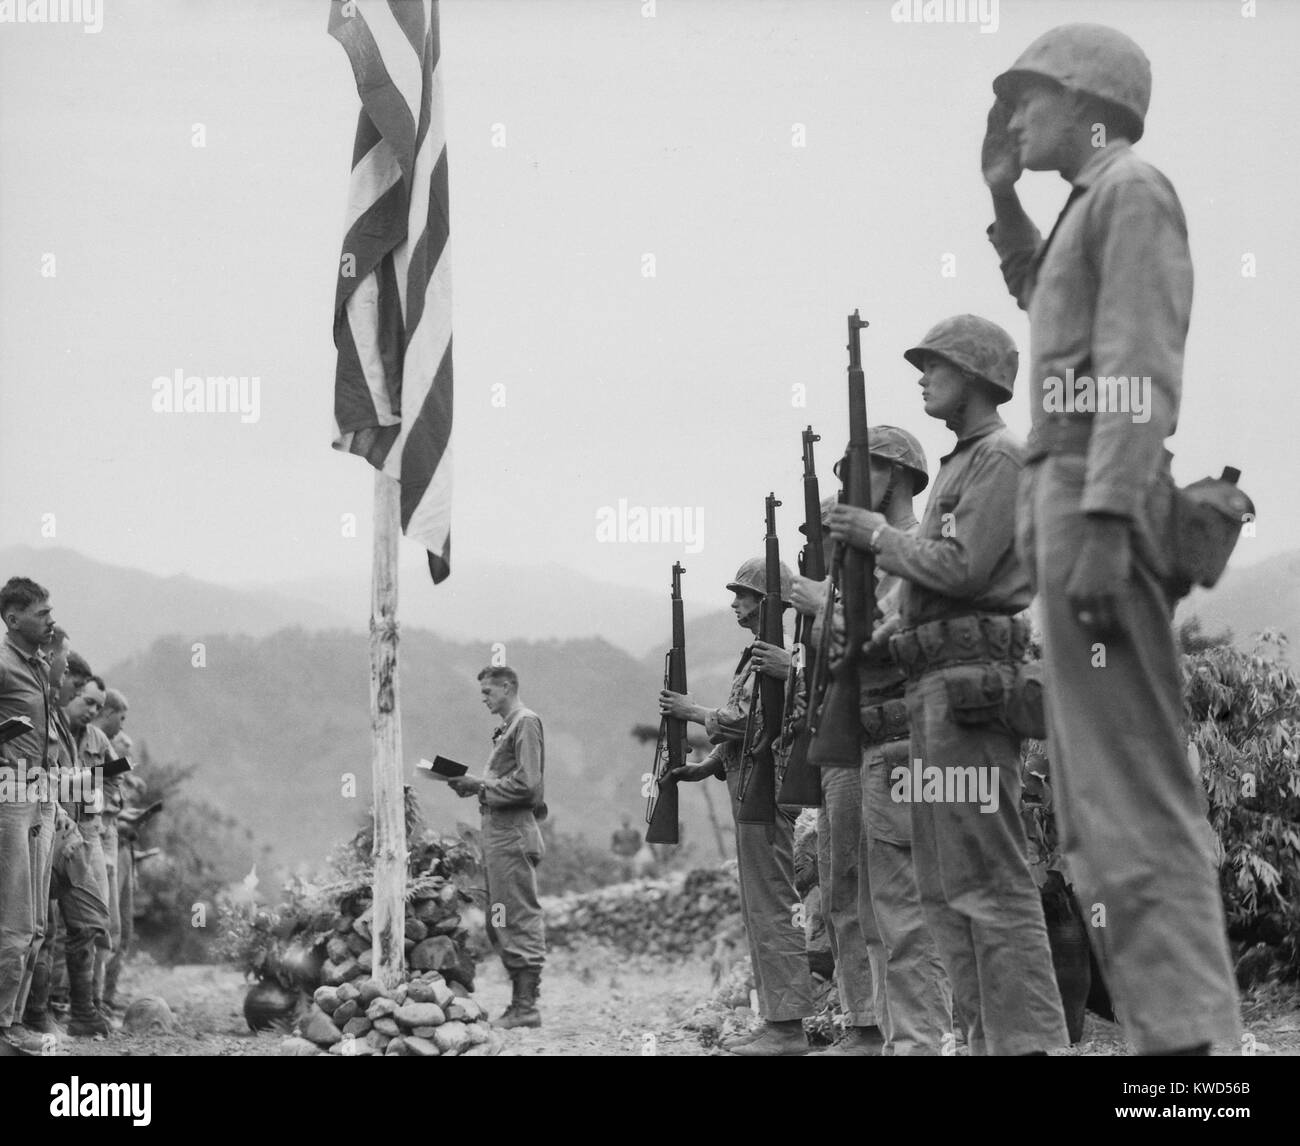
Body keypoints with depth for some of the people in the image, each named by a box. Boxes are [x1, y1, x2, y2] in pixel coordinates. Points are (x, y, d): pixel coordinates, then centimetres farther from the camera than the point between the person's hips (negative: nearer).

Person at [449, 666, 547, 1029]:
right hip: (499, 830, 10)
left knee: (520, 919, -8)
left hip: (513, 832, -10)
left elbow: (526, 783, -18)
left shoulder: (526, 723, -9)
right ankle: (520, 1002, 16)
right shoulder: (508, 726, 19)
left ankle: (526, 1006, -6)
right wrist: (473, 785, 6)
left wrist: (481, 784, -12)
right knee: (498, 923, 12)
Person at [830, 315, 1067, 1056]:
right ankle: (989, 1033, 12)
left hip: (969, 680, -10)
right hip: (937, 682, 10)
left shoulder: (1001, 457, -6)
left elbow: (961, 568, -16)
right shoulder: (960, 465, 23)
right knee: (946, 883, 10)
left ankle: (1027, 1038, -14)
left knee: (988, 878, -13)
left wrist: (880, 535, -5)